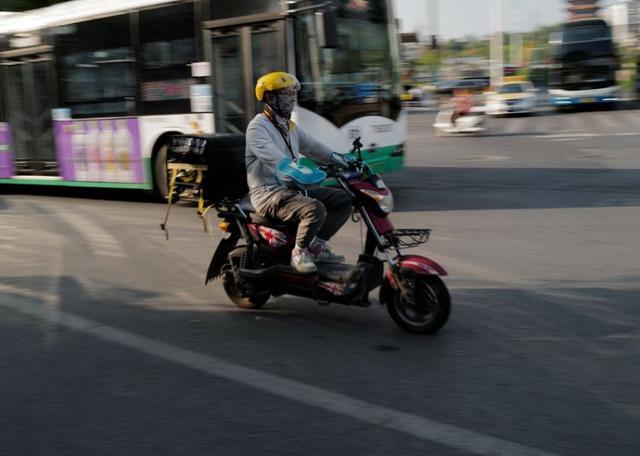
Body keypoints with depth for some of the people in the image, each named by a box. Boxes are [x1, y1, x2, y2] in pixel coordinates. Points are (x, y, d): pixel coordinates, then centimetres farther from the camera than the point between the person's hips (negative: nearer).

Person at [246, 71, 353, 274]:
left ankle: (317, 243, -1)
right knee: (315, 209, -33)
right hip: (269, 194, -9)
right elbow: (274, 158, -26)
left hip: (294, 188, 9)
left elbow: (313, 147, 20)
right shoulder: (257, 127, -9)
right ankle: (299, 253, -13)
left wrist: (342, 160, 4)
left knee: (344, 200, -1)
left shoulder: (290, 127, 20)